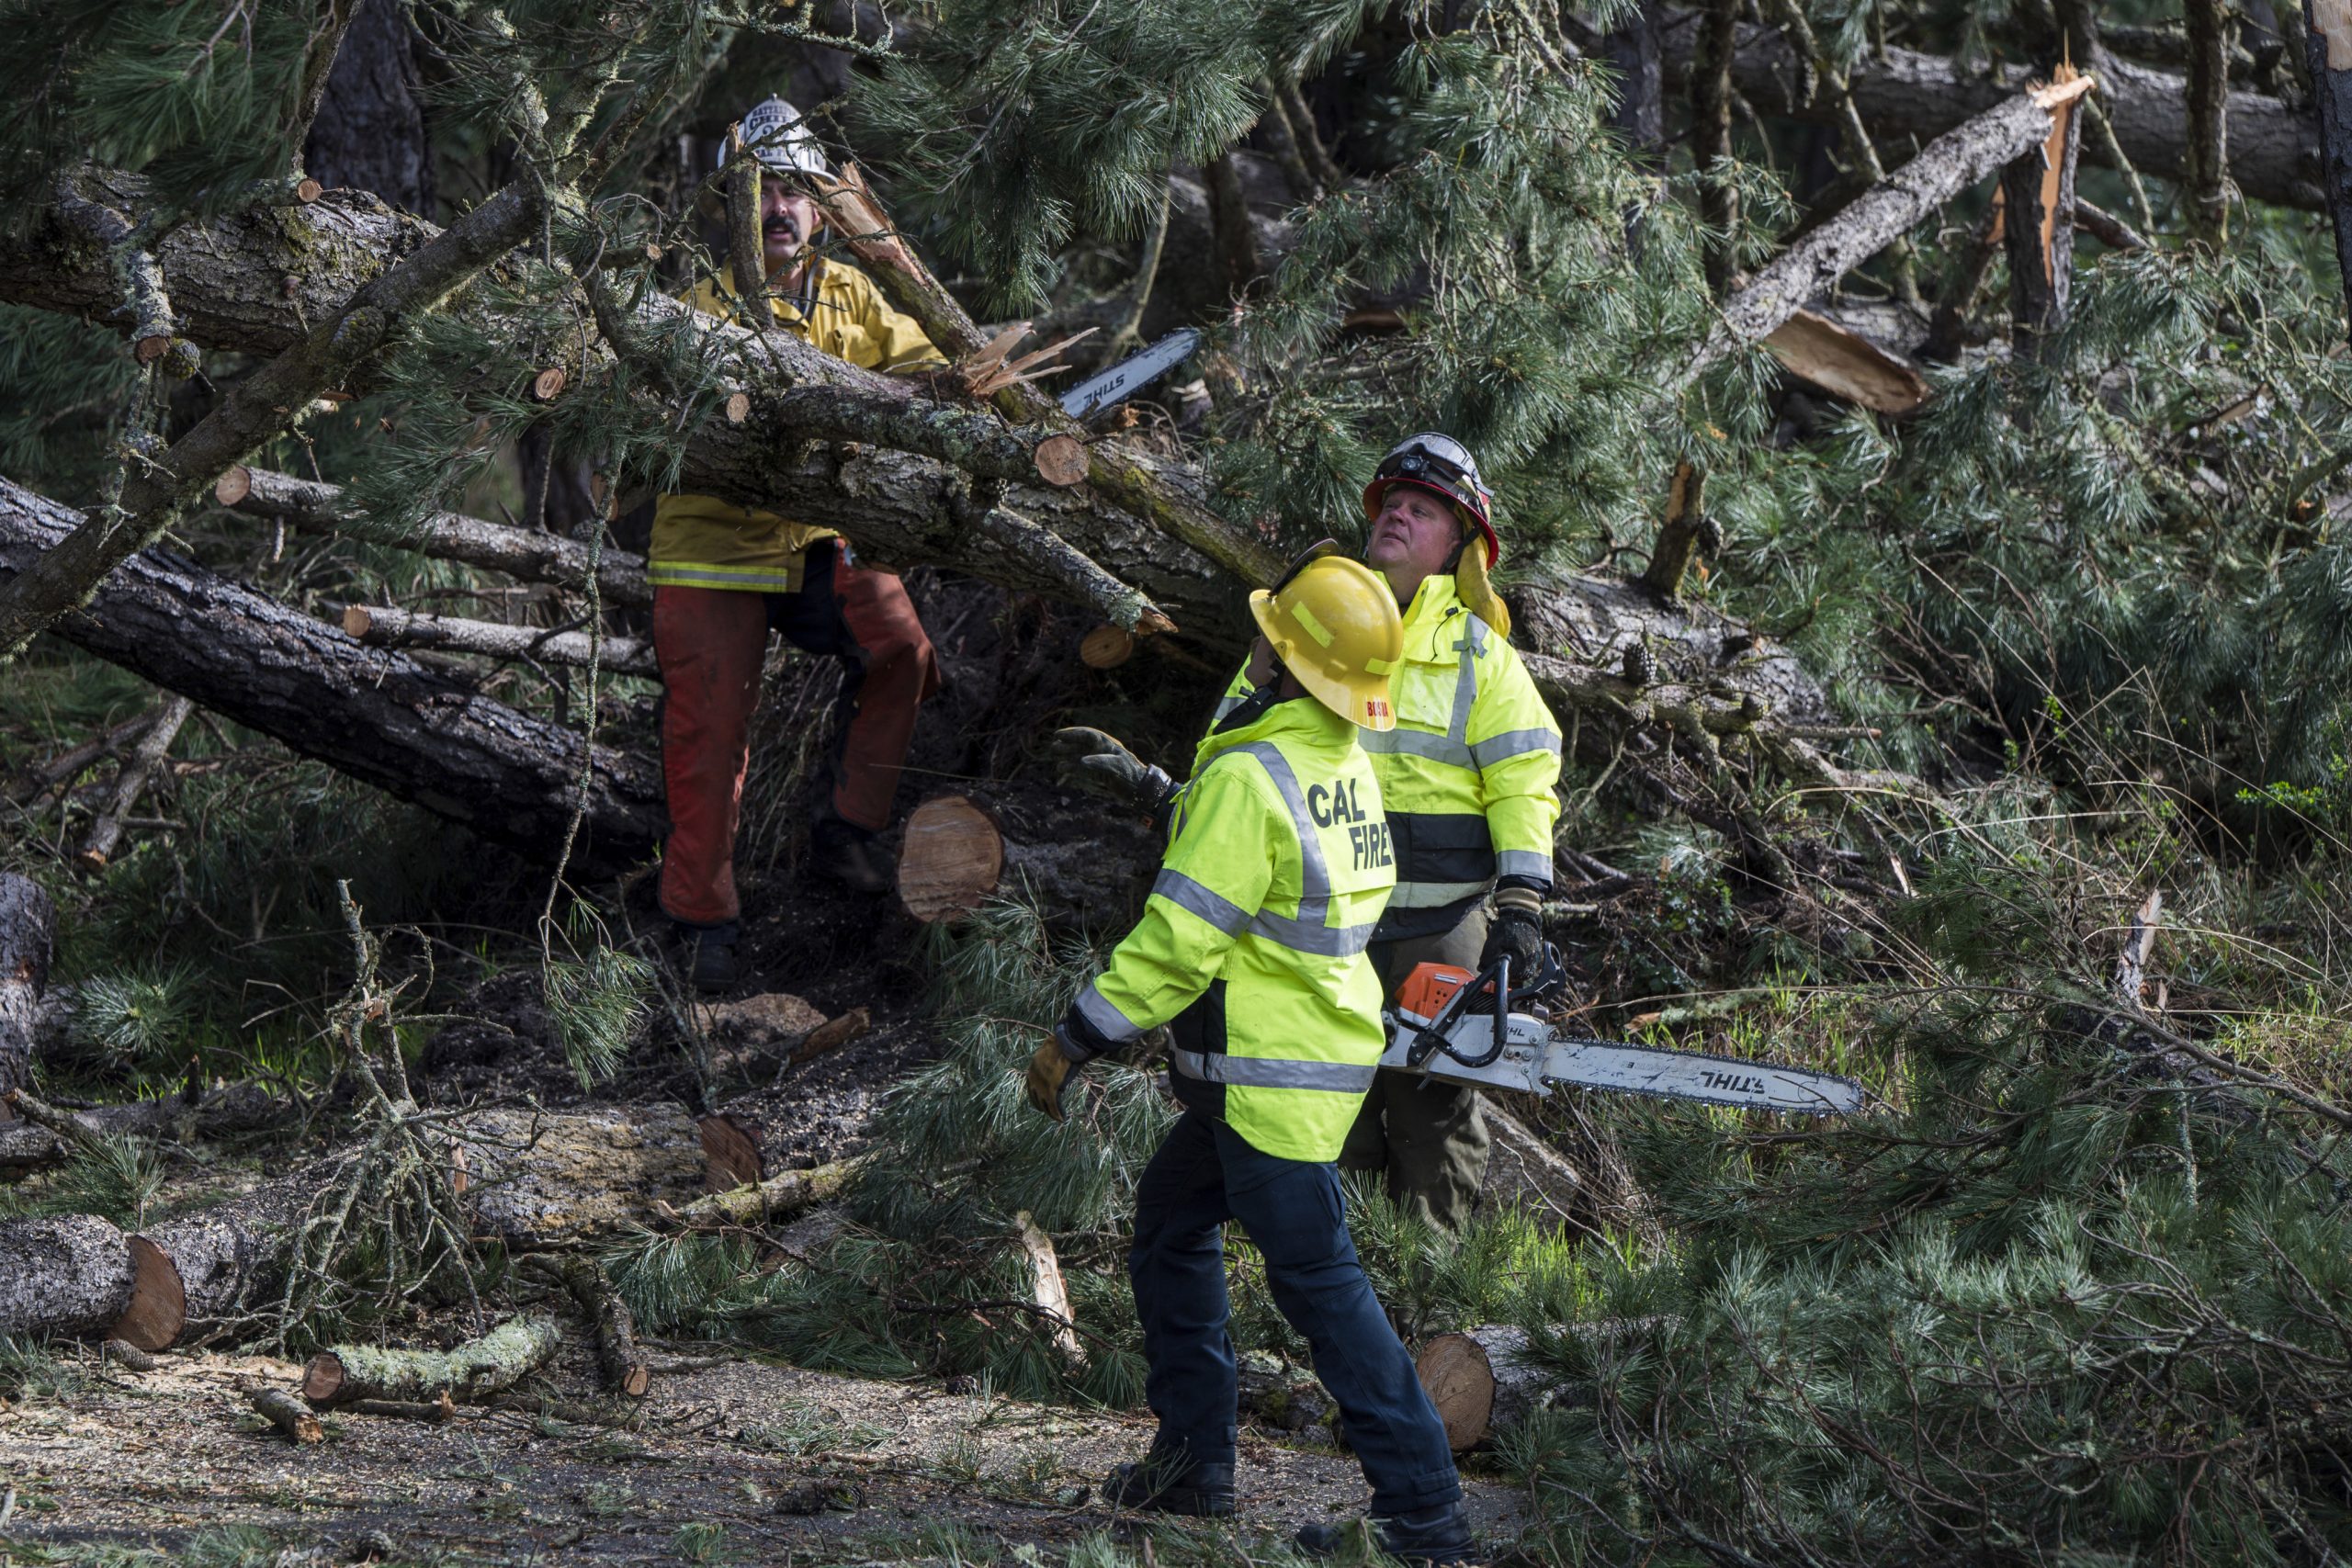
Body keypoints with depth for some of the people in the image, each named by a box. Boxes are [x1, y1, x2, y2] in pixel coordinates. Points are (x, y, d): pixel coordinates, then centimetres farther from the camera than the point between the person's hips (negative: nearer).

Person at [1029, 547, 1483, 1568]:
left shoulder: (1249, 779, -22)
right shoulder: (1347, 765, 6)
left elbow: (1179, 940, -21)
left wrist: (1077, 1041, -12)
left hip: (1275, 1078, -10)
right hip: (1333, 1037, 10)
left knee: (1317, 1279, -7)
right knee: (1169, 1218, 22)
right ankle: (1192, 1461, 27)